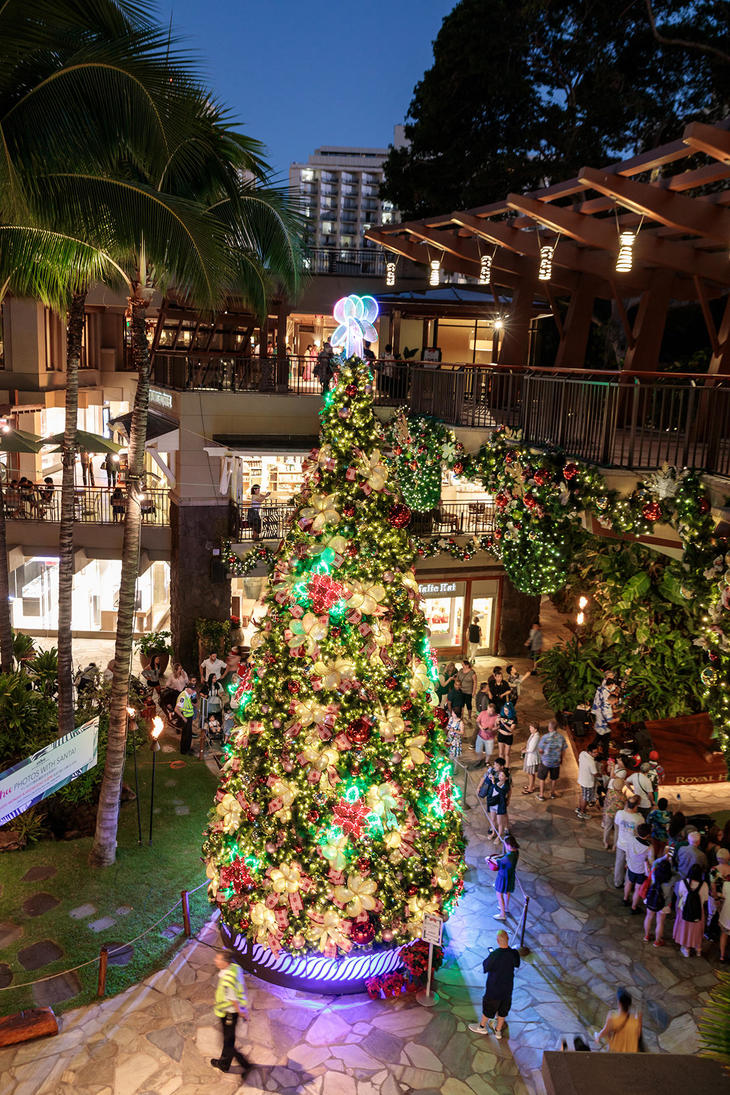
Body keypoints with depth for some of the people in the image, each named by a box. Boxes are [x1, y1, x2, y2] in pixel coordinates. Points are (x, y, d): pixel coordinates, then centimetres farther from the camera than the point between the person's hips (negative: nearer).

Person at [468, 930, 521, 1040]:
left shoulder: (494, 955, -31)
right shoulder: (514, 953, -17)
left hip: (494, 988, -4)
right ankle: (498, 1030, 39)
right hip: (508, 988, 4)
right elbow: (517, 965, 5)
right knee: (503, 1010, 23)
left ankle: (482, 1026, 39)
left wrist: (489, 955, -2)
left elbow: (485, 968, -16)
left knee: (488, 1007, 19)